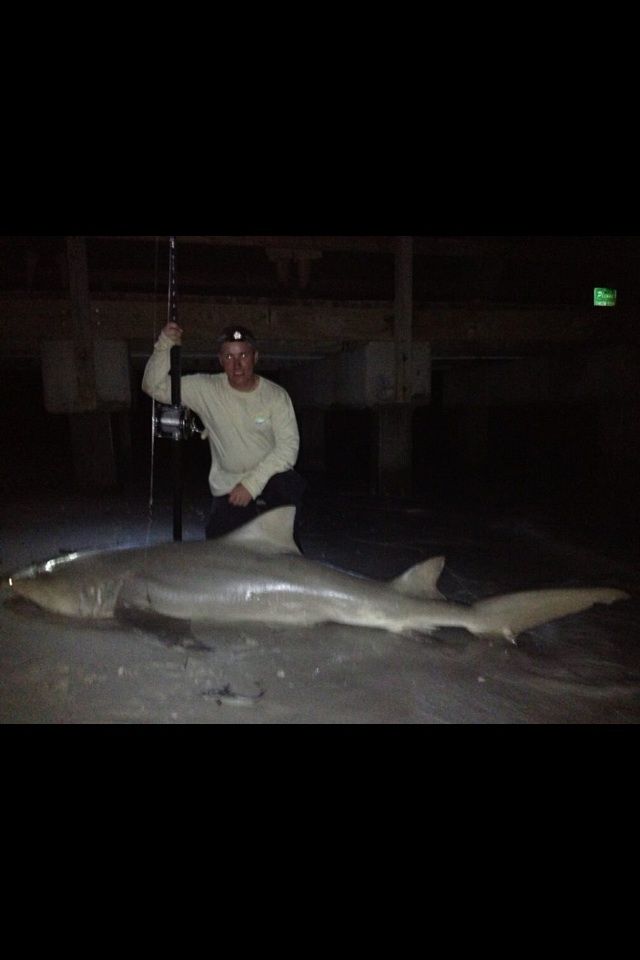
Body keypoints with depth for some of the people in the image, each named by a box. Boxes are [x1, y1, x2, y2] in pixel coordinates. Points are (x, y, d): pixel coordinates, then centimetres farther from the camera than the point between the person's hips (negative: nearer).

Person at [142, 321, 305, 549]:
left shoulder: (276, 395, -8)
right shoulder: (206, 389, -4)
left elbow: (288, 446, -13)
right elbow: (154, 386, -6)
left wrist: (252, 483, -21)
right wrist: (164, 345, -21)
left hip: (271, 480, 0)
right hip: (228, 490, 0)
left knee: (289, 485, -33)